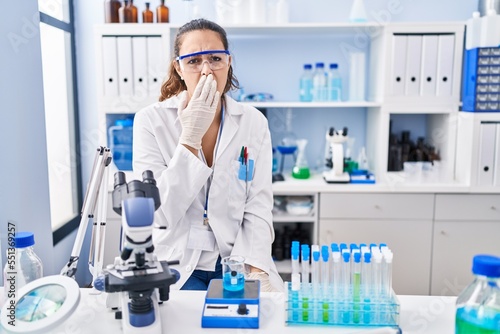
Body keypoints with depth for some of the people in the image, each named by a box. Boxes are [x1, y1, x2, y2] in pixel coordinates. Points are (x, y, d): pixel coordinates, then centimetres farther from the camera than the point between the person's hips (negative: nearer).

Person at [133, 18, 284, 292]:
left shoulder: (254, 122, -1)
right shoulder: (151, 120, -7)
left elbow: (258, 207, -3)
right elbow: (160, 213, -14)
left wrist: (256, 270, -18)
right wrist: (191, 137, -19)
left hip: (237, 259, 3)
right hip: (177, 262, -2)